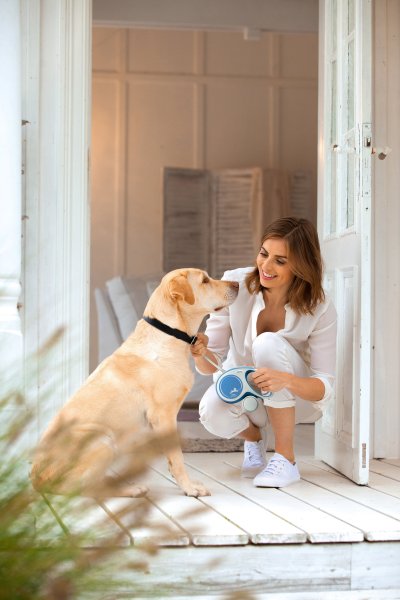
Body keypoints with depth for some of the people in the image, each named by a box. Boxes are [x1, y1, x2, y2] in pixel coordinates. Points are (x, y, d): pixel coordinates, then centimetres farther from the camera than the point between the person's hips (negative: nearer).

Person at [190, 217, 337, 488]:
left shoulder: (320, 308, -23)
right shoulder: (235, 284, -20)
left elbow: (325, 388, -24)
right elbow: (211, 364, -15)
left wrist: (286, 380, -46)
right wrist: (201, 352, -40)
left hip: (298, 397, -1)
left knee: (269, 343, -33)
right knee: (213, 413, -34)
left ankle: (286, 459, -20)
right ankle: (253, 436, 6)